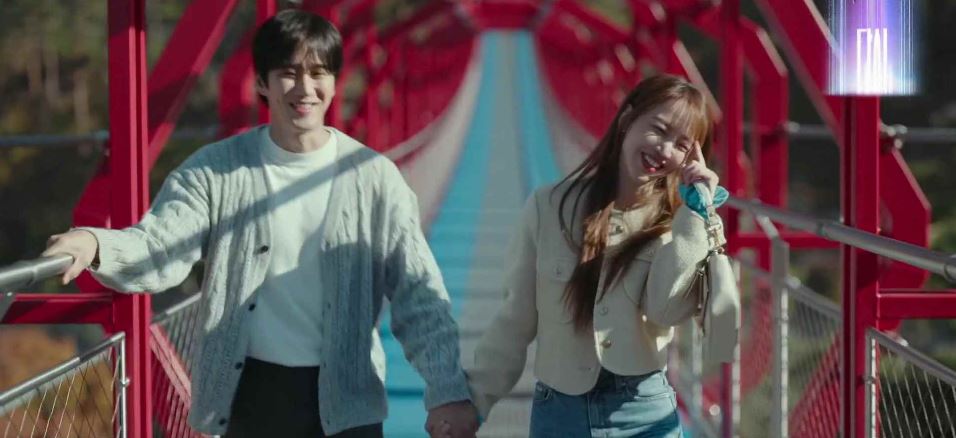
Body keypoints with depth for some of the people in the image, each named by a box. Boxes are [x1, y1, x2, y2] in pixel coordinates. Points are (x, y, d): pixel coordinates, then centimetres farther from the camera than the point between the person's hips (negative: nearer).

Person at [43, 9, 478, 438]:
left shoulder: (373, 177, -1)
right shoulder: (215, 169, -1)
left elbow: (418, 294, -3)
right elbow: (161, 246, -14)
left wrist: (448, 390, -16)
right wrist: (95, 244, -38)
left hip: (344, 396, 0)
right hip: (251, 391, 0)